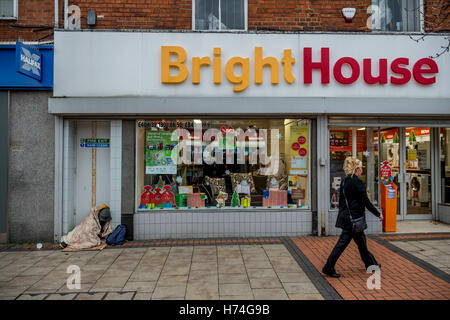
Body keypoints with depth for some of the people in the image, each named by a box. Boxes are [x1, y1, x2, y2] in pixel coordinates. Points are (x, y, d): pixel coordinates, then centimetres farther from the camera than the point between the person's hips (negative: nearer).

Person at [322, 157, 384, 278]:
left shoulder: (344, 181, 8)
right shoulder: (357, 182, -16)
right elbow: (366, 202, -14)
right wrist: (378, 214, -4)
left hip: (345, 216, 9)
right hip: (353, 218, -9)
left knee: (361, 241, 21)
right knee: (342, 243, -3)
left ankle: (370, 264, 37)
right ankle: (328, 268, 3)